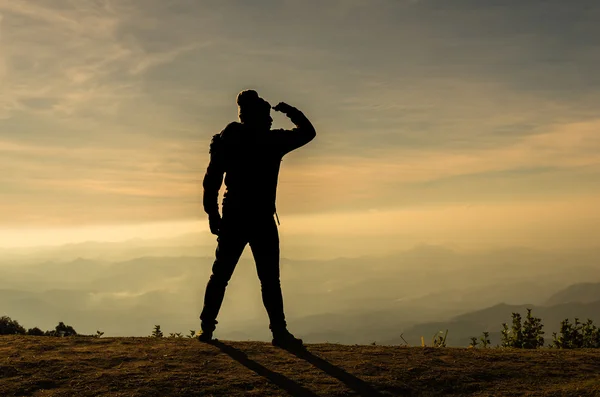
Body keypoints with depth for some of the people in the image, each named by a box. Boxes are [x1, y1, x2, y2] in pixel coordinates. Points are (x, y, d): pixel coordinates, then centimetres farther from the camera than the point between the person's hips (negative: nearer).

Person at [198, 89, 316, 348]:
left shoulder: (225, 141, 6)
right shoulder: (273, 141, -4)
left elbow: (211, 182, 6)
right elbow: (308, 132, 9)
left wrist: (212, 214, 11)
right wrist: (290, 111, 19)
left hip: (232, 220, 3)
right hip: (262, 221, -3)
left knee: (220, 275, 12)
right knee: (269, 279, 0)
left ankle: (207, 327, 13)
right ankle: (279, 331, -3)